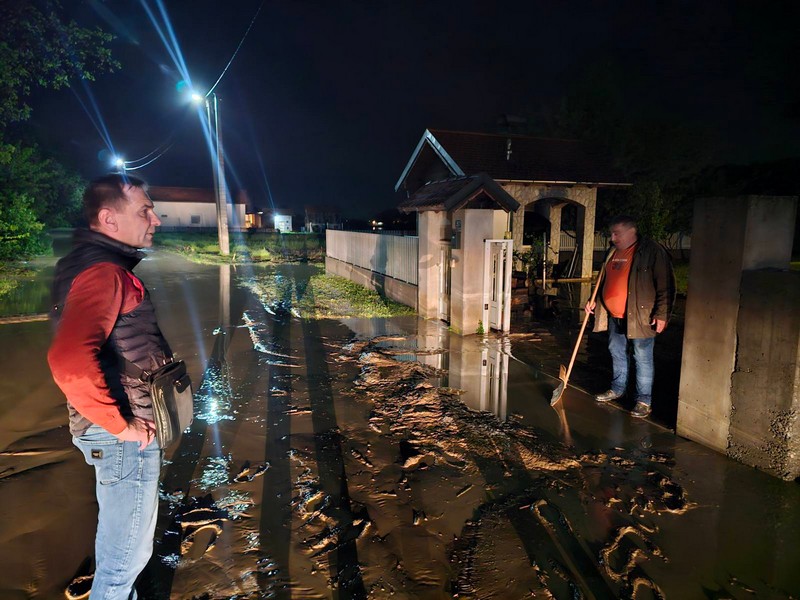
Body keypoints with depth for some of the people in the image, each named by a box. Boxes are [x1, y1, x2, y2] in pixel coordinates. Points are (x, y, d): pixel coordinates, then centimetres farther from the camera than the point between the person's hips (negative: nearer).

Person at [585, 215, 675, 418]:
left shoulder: (652, 251, -11)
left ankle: (644, 401, 9)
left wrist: (662, 314, -18)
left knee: (643, 359, 0)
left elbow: (665, 285, -13)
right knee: (616, 352, 17)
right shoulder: (614, 253, 12)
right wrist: (595, 300, 13)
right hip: (614, 315, 8)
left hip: (639, 316, -7)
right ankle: (617, 388, 33)